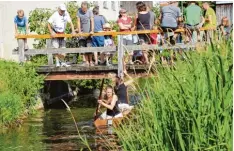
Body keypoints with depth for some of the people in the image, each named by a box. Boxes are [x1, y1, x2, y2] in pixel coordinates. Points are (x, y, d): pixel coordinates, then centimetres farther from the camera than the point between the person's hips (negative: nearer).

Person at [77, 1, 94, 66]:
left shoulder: (89, 11, -3)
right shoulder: (79, 11, 1)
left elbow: (92, 21, -8)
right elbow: (78, 21, 1)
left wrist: (92, 30, -17)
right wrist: (79, 31, -6)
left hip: (89, 32, -2)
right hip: (82, 33, 2)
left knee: (89, 47, -9)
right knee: (83, 48, 1)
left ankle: (91, 61, -1)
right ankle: (86, 61, 6)